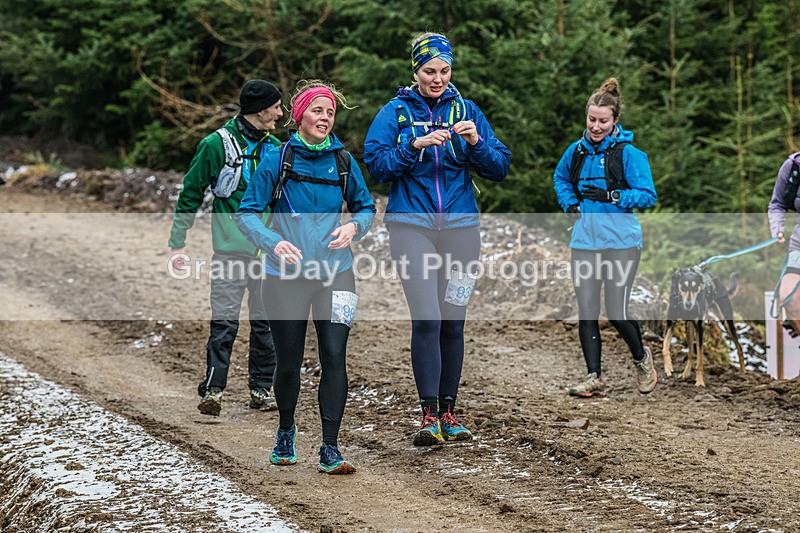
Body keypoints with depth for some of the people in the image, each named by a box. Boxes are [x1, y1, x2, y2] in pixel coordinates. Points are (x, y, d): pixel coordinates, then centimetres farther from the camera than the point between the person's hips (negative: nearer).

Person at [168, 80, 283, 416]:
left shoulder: (275, 148, 11)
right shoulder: (217, 145, -3)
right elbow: (190, 195, 1)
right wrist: (177, 243, -2)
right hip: (231, 249, -4)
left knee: (266, 322, 6)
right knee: (224, 322, -9)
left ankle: (262, 389, 15)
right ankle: (212, 389, -6)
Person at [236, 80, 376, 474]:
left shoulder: (343, 162, 4)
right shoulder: (277, 161, -4)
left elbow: (366, 207, 15)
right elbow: (247, 213, -4)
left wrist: (354, 226, -7)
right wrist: (274, 242, -21)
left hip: (334, 273, 1)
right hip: (286, 275, -1)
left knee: (334, 356, -12)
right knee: (289, 361, 8)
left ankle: (330, 449, -8)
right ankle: (286, 432, 35)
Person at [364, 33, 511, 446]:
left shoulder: (467, 111, 10)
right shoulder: (396, 112, 4)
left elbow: (499, 168, 5)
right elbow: (376, 164, -7)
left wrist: (476, 142, -13)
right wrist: (416, 145, -18)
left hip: (461, 226, 3)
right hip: (412, 225, -3)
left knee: (453, 322, 5)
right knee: (427, 319, -13)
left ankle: (448, 412, 15)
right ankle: (429, 415, -10)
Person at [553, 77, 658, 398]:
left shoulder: (629, 154, -7)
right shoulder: (577, 151, 8)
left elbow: (648, 196, -9)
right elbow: (560, 178, 28)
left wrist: (611, 196, -20)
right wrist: (570, 203, 9)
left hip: (620, 242, -5)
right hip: (584, 242, 5)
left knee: (616, 313, -5)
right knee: (586, 312, 1)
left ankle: (641, 358, 24)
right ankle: (594, 378, 7)